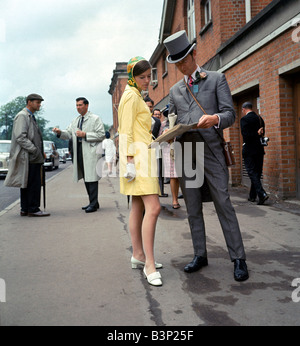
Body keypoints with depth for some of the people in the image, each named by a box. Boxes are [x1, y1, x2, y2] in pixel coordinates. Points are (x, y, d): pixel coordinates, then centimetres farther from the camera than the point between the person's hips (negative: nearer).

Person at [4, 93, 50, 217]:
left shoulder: (31, 117, 22)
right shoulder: (22, 116, -9)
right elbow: (20, 137, -19)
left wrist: (41, 152, 15)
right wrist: (35, 150, -20)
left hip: (33, 157, 10)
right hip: (28, 157, -10)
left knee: (27, 184, 11)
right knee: (34, 183, -9)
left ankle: (25, 209, 16)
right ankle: (33, 209, -4)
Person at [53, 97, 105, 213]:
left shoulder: (95, 119, 0)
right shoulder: (75, 120, 20)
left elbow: (101, 135, -8)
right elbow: (69, 134, 14)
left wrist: (85, 135, -14)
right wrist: (60, 132, -6)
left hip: (91, 152, -7)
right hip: (79, 152, 7)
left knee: (91, 177, -10)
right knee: (86, 178, 10)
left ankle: (93, 204, -7)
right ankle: (93, 202, 19)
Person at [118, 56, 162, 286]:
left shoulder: (136, 96, 23)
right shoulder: (131, 96, -7)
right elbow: (126, 131, -15)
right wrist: (130, 161, -20)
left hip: (142, 154, 11)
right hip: (137, 155, -11)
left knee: (139, 207, 11)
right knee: (153, 207, -17)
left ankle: (139, 255, 18)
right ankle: (149, 265, -15)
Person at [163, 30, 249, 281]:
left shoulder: (217, 79, 7)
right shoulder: (175, 90, 18)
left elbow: (230, 114, -2)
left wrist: (215, 119, -24)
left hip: (211, 151, -4)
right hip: (185, 154, 4)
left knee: (223, 205, -6)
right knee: (193, 209, 8)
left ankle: (239, 259, 1)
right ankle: (200, 255, 19)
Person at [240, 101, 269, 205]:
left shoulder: (244, 119, -9)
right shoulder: (260, 118, 12)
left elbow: (246, 136, -17)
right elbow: (262, 134, 14)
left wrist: (256, 134, -10)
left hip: (249, 150, -7)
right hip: (260, 150, 7)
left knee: (252, 173, -6)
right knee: (257, 173, 11)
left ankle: (262, 194, -19)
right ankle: (252, 196, 20)